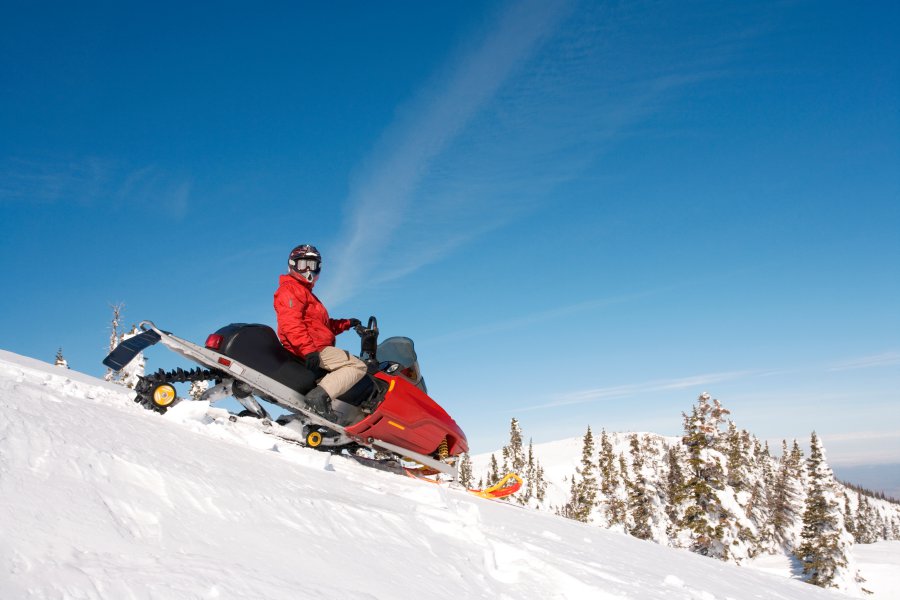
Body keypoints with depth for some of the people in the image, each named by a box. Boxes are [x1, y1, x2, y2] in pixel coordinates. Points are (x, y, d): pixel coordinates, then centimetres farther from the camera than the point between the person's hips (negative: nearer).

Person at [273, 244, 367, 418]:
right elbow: (290, 323, -21)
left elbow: (324, 325, 31)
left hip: (313, 348, 11)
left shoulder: (306, 292, 30)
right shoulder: (290, 289, -3)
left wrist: (346, 324, 19)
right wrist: (308, 350, -31)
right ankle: (320, 395, -35)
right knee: (358, 366, -19)